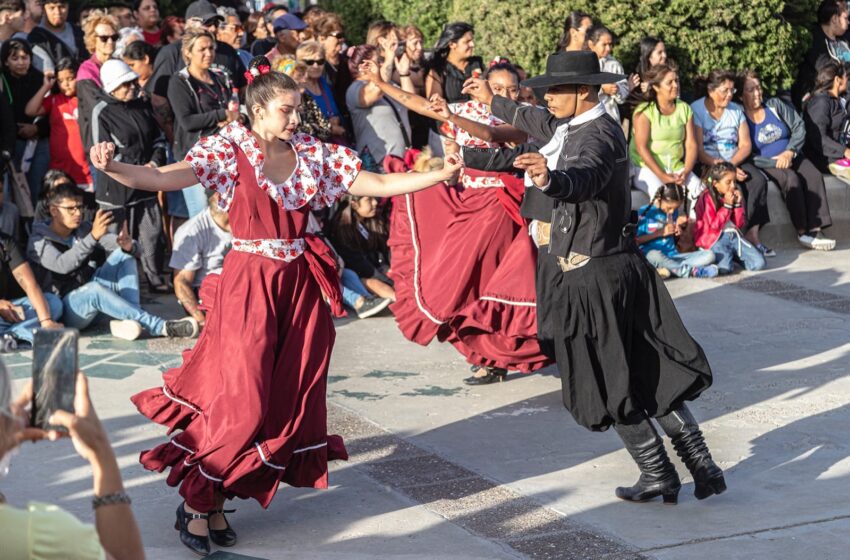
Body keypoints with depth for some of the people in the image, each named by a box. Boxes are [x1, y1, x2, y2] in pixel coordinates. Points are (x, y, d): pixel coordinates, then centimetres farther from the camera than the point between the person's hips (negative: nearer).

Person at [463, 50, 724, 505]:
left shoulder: (599, 135, -20)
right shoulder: (575, 126, 9)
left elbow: (584, 178, -43)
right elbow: (541, 124, 31)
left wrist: (549, 178, -64)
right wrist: (492, 101, 43)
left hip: (594, 276, -10)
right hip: (620, 264, 10)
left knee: (610, 384, 2)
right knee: (653, 374, 12)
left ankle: (659, 475, 10)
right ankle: (701, 465, 14)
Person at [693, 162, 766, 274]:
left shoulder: (735, 195, 10)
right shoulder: (707, 197, -9)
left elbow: (739, 224, 8)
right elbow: (714, 225, -14)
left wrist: (738, 204, -7)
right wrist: (727, 205, -18)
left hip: (733, 235, 6)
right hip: (715, 239, -5)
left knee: (759, 263, -14)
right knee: (725, 268, -32)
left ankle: (732, 254, 11)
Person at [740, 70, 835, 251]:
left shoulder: (775, 105, 8)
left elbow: (799, 126, 6)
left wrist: (790, 152, -10)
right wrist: (775, 162, -21)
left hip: (792, 157, 4)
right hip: (766, 165, -4)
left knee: (814, 175, -25)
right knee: (791, 178, -33)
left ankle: (815, 229, -31)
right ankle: (803, 232, -27)